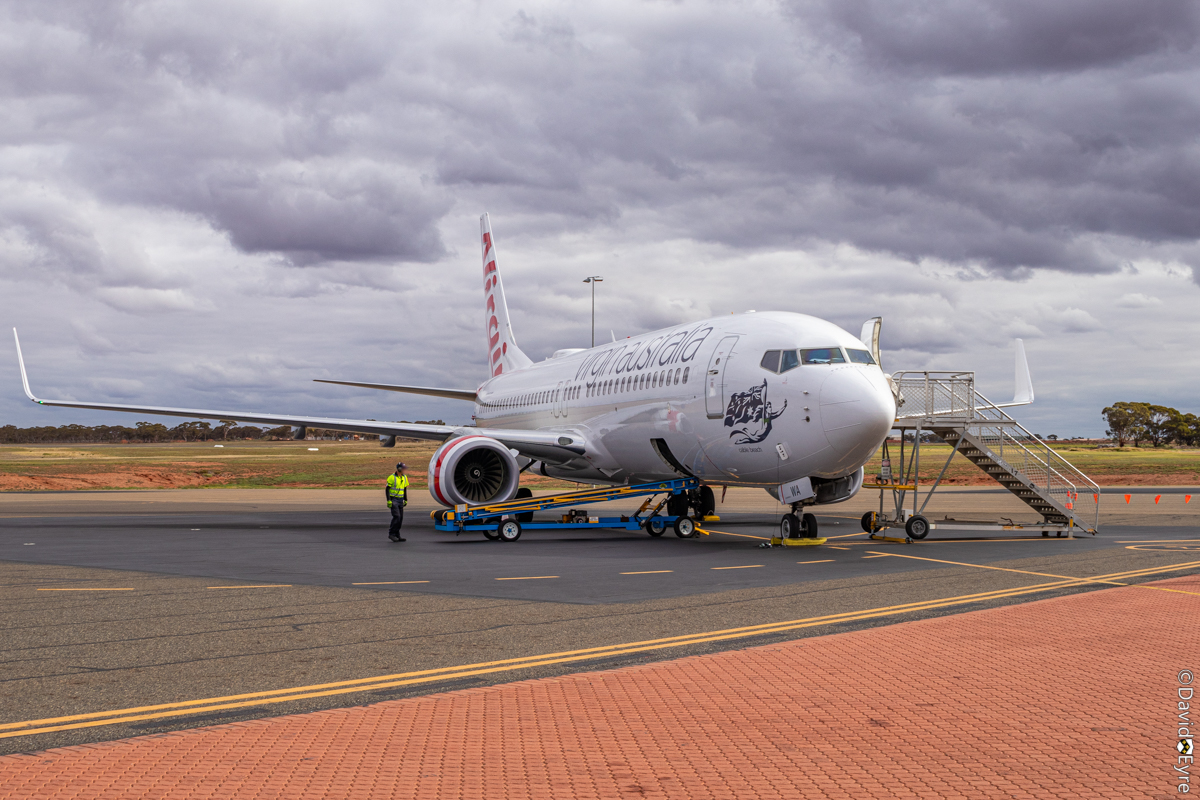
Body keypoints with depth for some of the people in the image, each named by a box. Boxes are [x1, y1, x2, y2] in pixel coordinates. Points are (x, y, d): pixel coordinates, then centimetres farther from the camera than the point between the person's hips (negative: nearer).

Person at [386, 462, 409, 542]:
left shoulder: (404, 477, 8)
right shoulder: (392, 478, -13)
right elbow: (387, 489, -12)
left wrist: (406, 500, 14)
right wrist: (388, 500, -17)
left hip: (400, 500, 7)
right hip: (393, 500, -7)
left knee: (400, 518, 4)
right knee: (396, 516, -15)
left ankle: (397, 535, 10)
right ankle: (391, 534, -7)